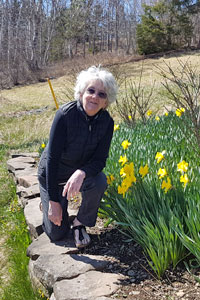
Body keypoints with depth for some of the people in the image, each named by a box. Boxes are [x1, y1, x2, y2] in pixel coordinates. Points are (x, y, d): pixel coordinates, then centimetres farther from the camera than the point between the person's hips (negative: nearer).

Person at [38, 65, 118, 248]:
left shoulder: (106, 122, -16)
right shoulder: (66, 114, -28)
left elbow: (100, 159, -18)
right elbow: (53, 157, -26)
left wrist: (82, 172, -42)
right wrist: (54, 201, -25)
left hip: (82, 171, 3)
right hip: (52, 174, -2)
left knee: (99, 183, -33)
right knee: (57, 234, -1)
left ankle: (80, 223, -5)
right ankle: (48, 200, 30)